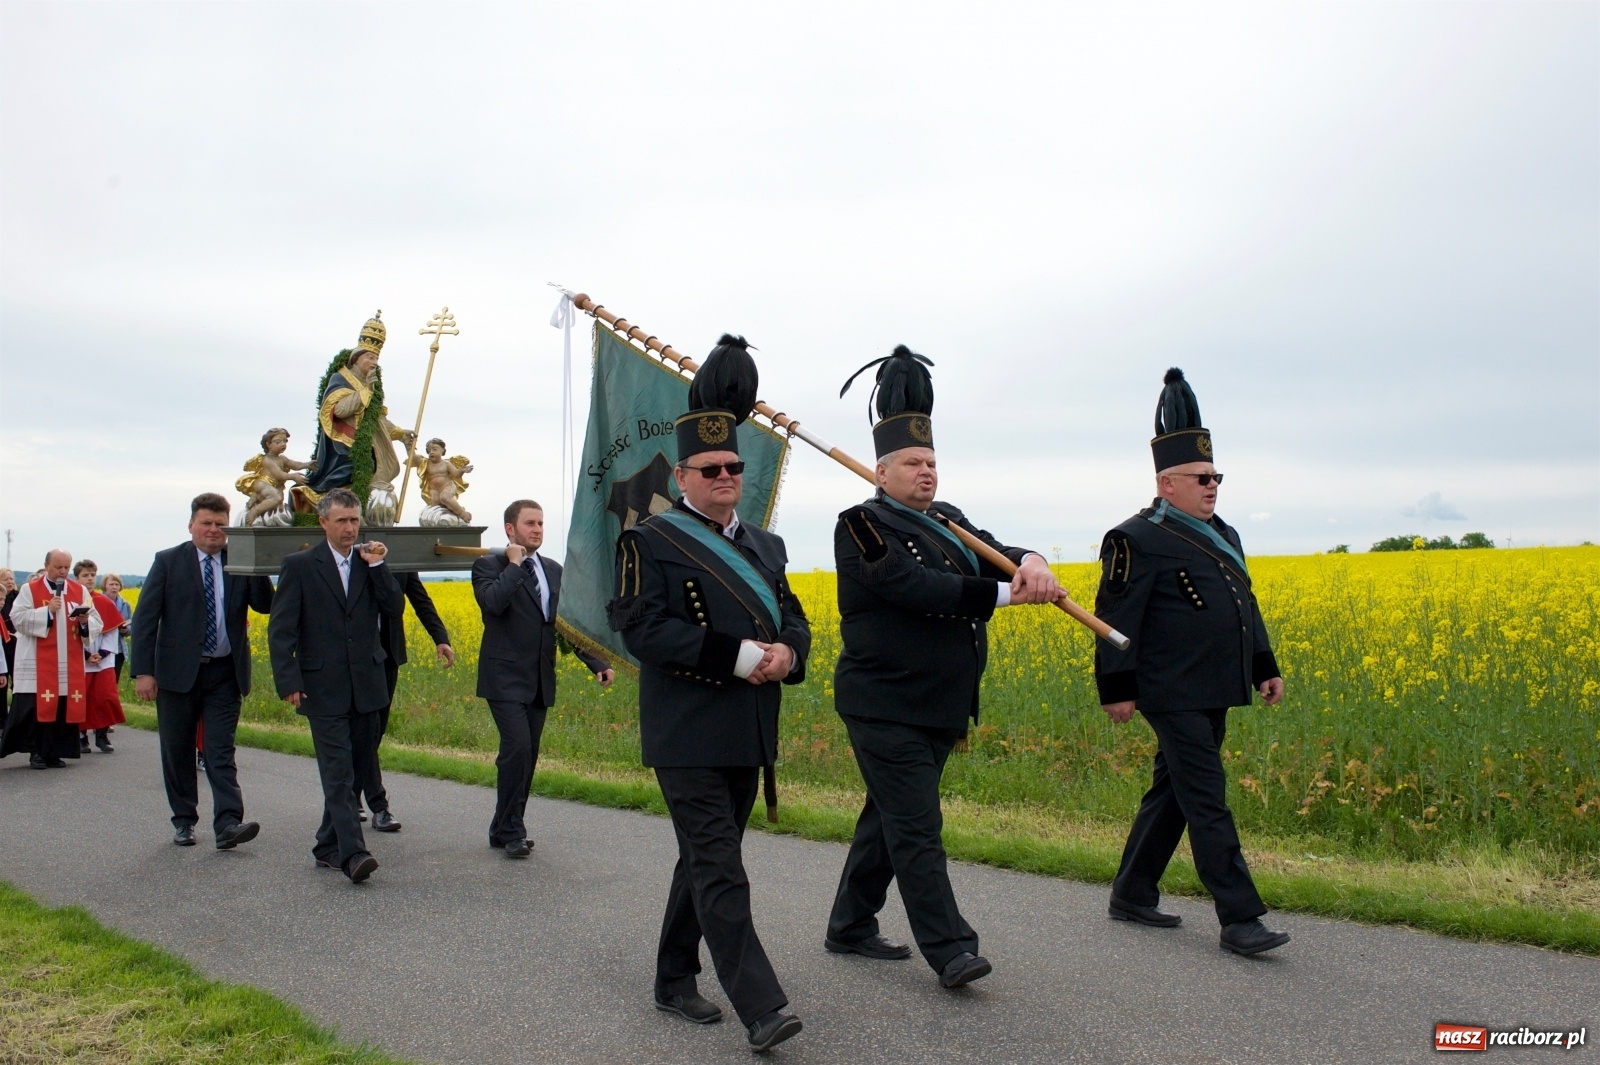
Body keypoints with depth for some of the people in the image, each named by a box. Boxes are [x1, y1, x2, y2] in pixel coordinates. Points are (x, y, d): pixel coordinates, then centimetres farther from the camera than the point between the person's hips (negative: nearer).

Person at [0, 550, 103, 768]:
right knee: (35, 707, -3)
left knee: (64, 708, 1)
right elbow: (18, 618, -8)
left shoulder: (80, 591, 10)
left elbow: (96, 624, 6)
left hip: (70, 666, 2)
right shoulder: (29, 589, 4)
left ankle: (55, 752, 9)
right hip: (38, 665, -2)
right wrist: (47, 611, -17)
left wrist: (85, 621, -15)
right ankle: (36, 752, 8)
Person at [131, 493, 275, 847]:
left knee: (221, 751, -4)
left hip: (225, 673, 0)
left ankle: (228, 824, -10)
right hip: (177, 672, 0)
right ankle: (183, 821, 23)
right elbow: (144, 618, -2)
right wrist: (142, 671, -10)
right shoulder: (168, 562, 1)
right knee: (177, 751, 10)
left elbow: (265, 605, -5)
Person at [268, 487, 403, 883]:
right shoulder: (300, 565, -1)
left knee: (351, 768, 10)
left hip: (366, 684, 4)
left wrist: (377, 567, -9)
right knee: (338, 771, -9)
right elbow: (280, 629, -4)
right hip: (323, 686, -4)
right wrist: (288, 682, -12)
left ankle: (329, 846, 23)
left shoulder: (371, 562, 9)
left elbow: (396, 611, 1)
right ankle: (352, 854, -13)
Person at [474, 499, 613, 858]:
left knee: (527, 756, 9)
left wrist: (598, 663, 3)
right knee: (517, 749, -14)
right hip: (506, 678, -6)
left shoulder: (554, 570, 13)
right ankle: (511, 831, 0)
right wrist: (514, 564, -14)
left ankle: (503, 829, 22)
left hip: (541, 680, 6)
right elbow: (494, 602, -26)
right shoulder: (489, 566, -4)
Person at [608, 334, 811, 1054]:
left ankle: (674, 982, 31)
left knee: (704, 862, 17)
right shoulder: (649, 543, -6)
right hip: (687, 738, -7)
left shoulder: (765, 548, 14)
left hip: (747, 738, 7)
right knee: (720, 872, -8)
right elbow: (641, 628, -16)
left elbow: (793, 621, 13)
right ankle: (761, 1009, -6)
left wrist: (787, 654, -13)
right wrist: (739, 657, -22)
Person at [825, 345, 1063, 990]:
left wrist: (1030, 563, -24)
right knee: (916, 828, -5)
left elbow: (994, 554, 0)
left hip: (940, 710, 8)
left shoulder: (947, 522, 13)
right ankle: (950, 950, 2)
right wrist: (1007, 593, -24)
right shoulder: (863, 526, -11)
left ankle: (850, 927, 27)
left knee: (888, 820, 15)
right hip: (885, 709, -8)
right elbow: (916, 587, -24)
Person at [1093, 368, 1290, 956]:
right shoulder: (1138, 540, -12)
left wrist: (1265, 668, 18)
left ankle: (1132, 894, 25)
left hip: (1213, 693, 9)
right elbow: (1116, 619, -15)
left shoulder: (1222, 536, 16)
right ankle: (1239, 919, -2)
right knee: (1207, 802, -7)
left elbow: (1245, 608, 23)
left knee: (1172, 794, 14)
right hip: (1174, 695, -9)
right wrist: (1117, 689, -16)